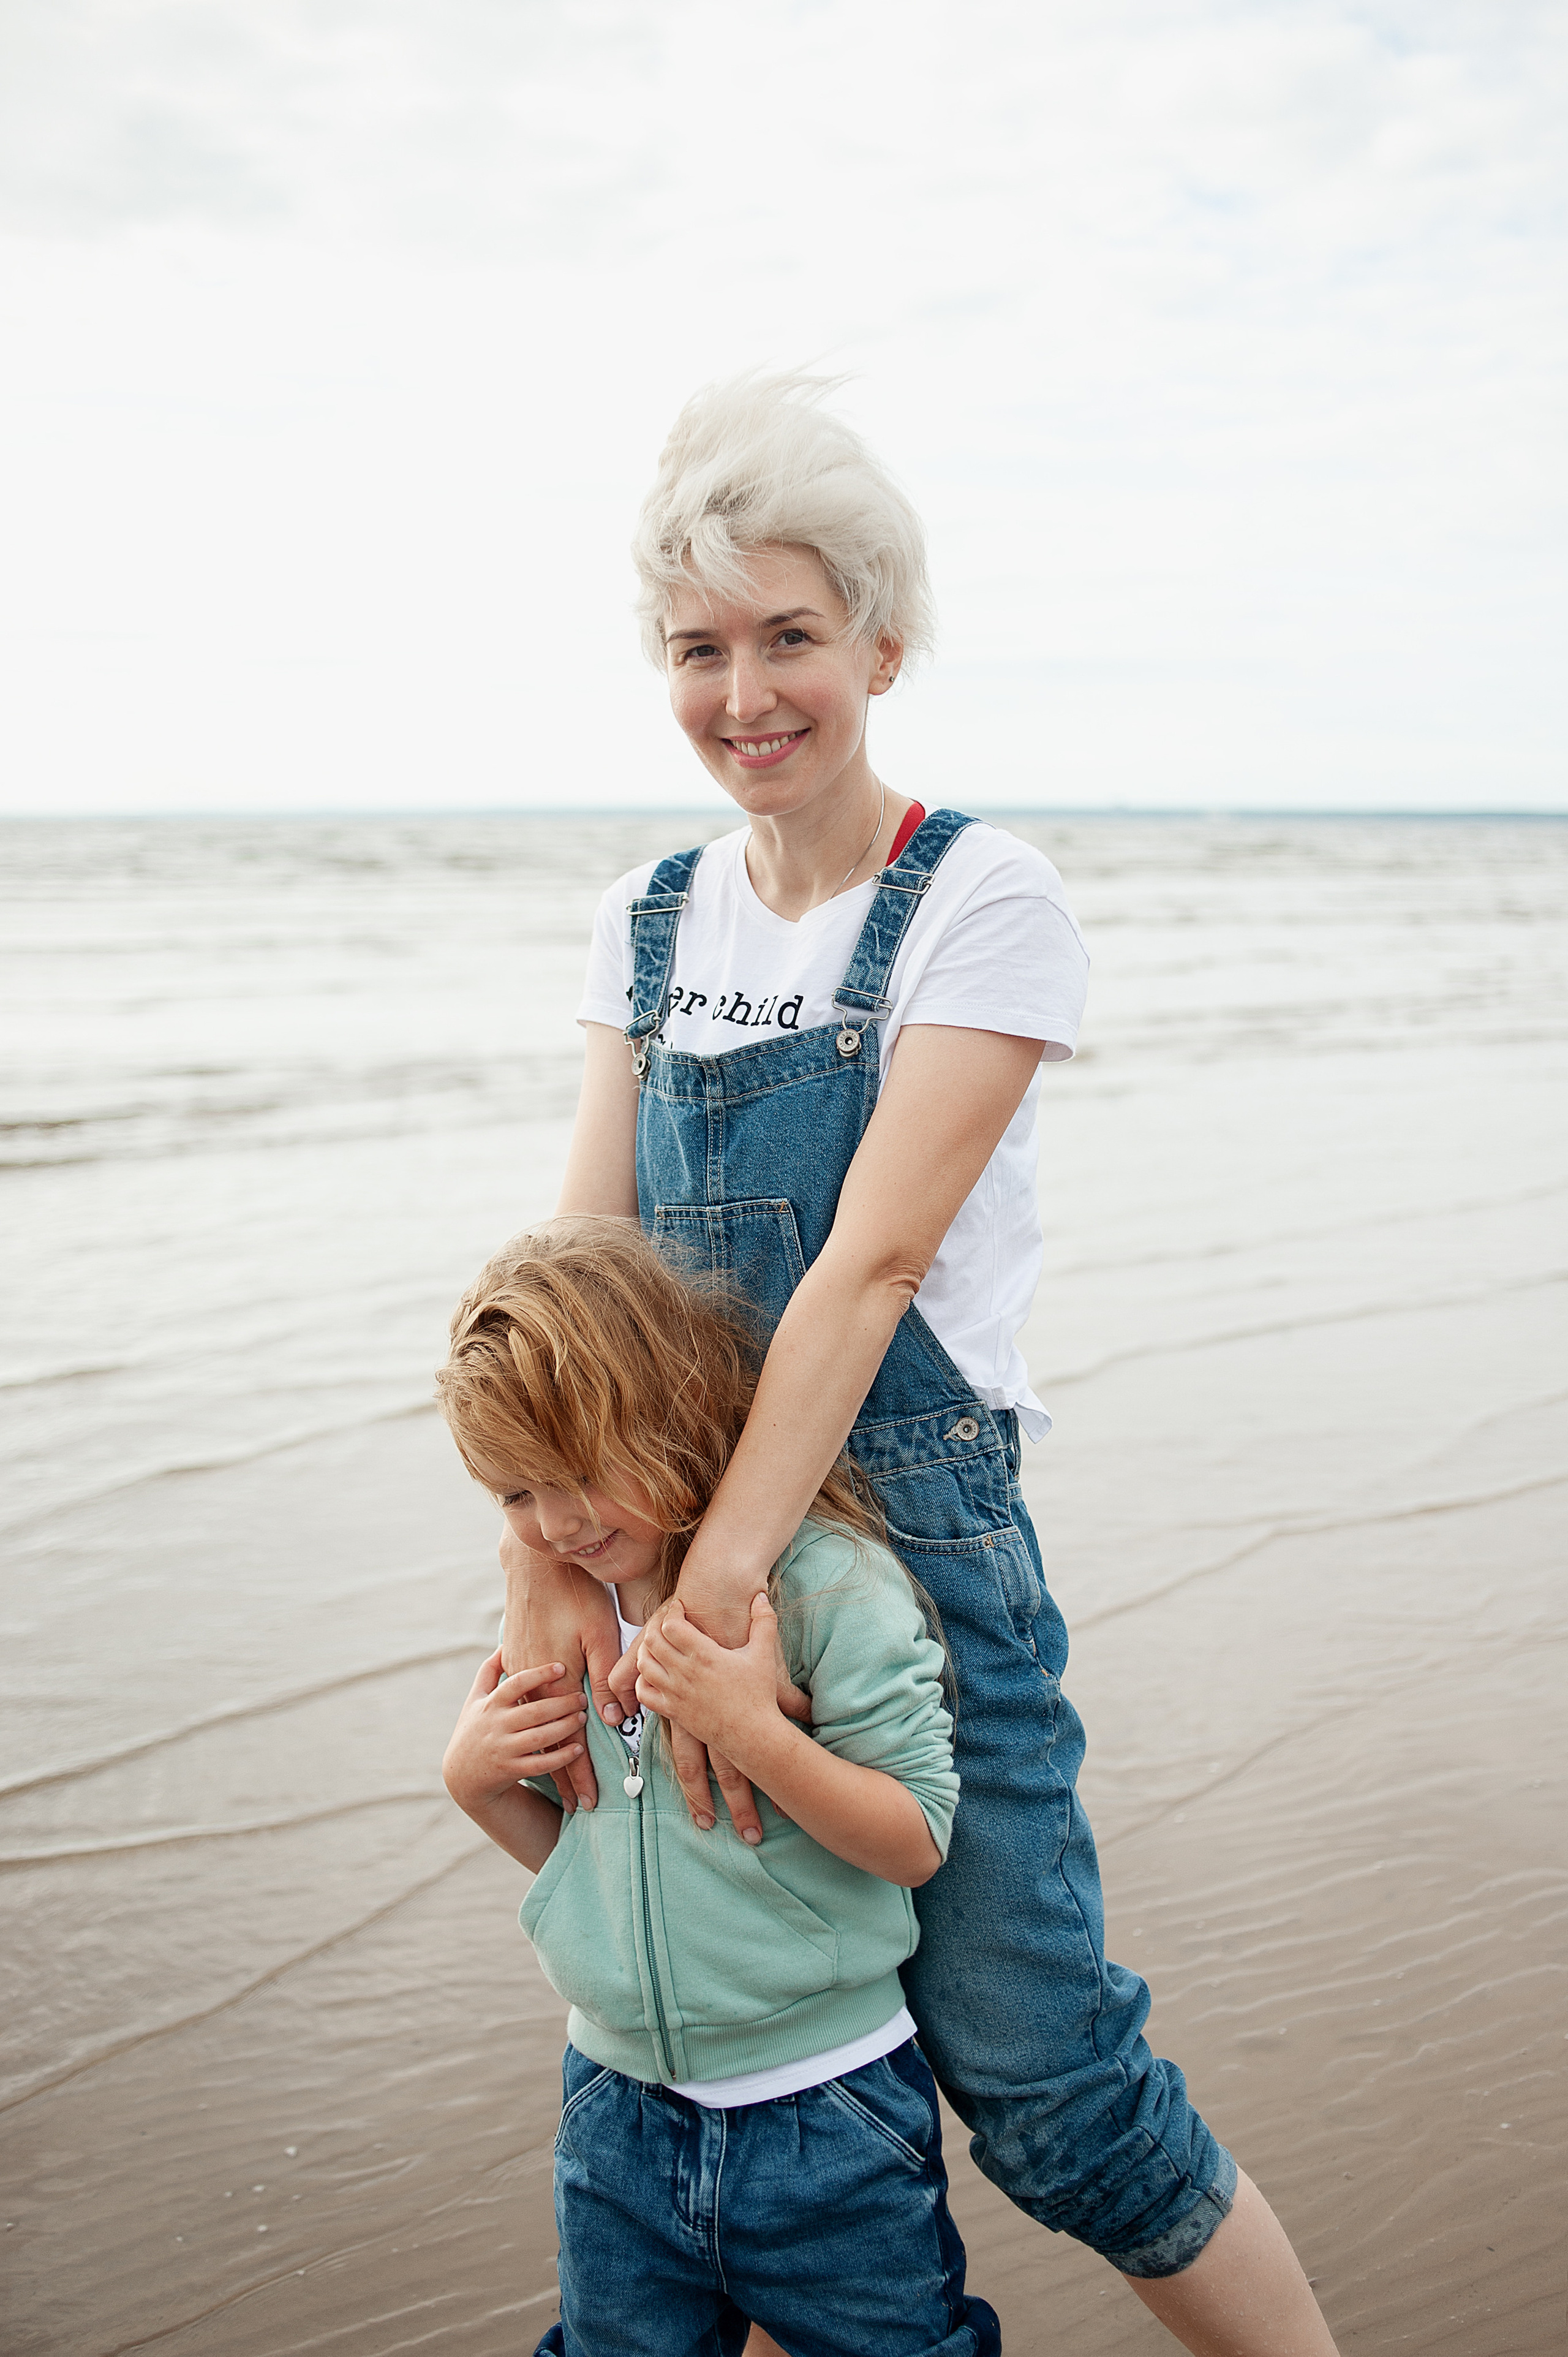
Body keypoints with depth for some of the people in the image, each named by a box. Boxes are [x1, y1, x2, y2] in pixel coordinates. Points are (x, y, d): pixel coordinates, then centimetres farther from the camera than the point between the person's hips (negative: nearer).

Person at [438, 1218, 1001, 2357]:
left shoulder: (824, 1579, -18)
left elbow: (916, 1838, -18)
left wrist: (753, 1728, -30)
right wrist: (478, 1783, -7)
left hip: (829, 2124, -5)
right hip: (619, 2116, 5)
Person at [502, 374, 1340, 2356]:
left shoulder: (983, 899, -9)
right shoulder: (649, 920, 7)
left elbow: (873, 1263, -18)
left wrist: (721, 1576, -23)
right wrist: (543, 1565, -11)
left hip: (911, 1532, -5)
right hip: (675, 1521, 5)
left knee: (1036, 2080, -1)